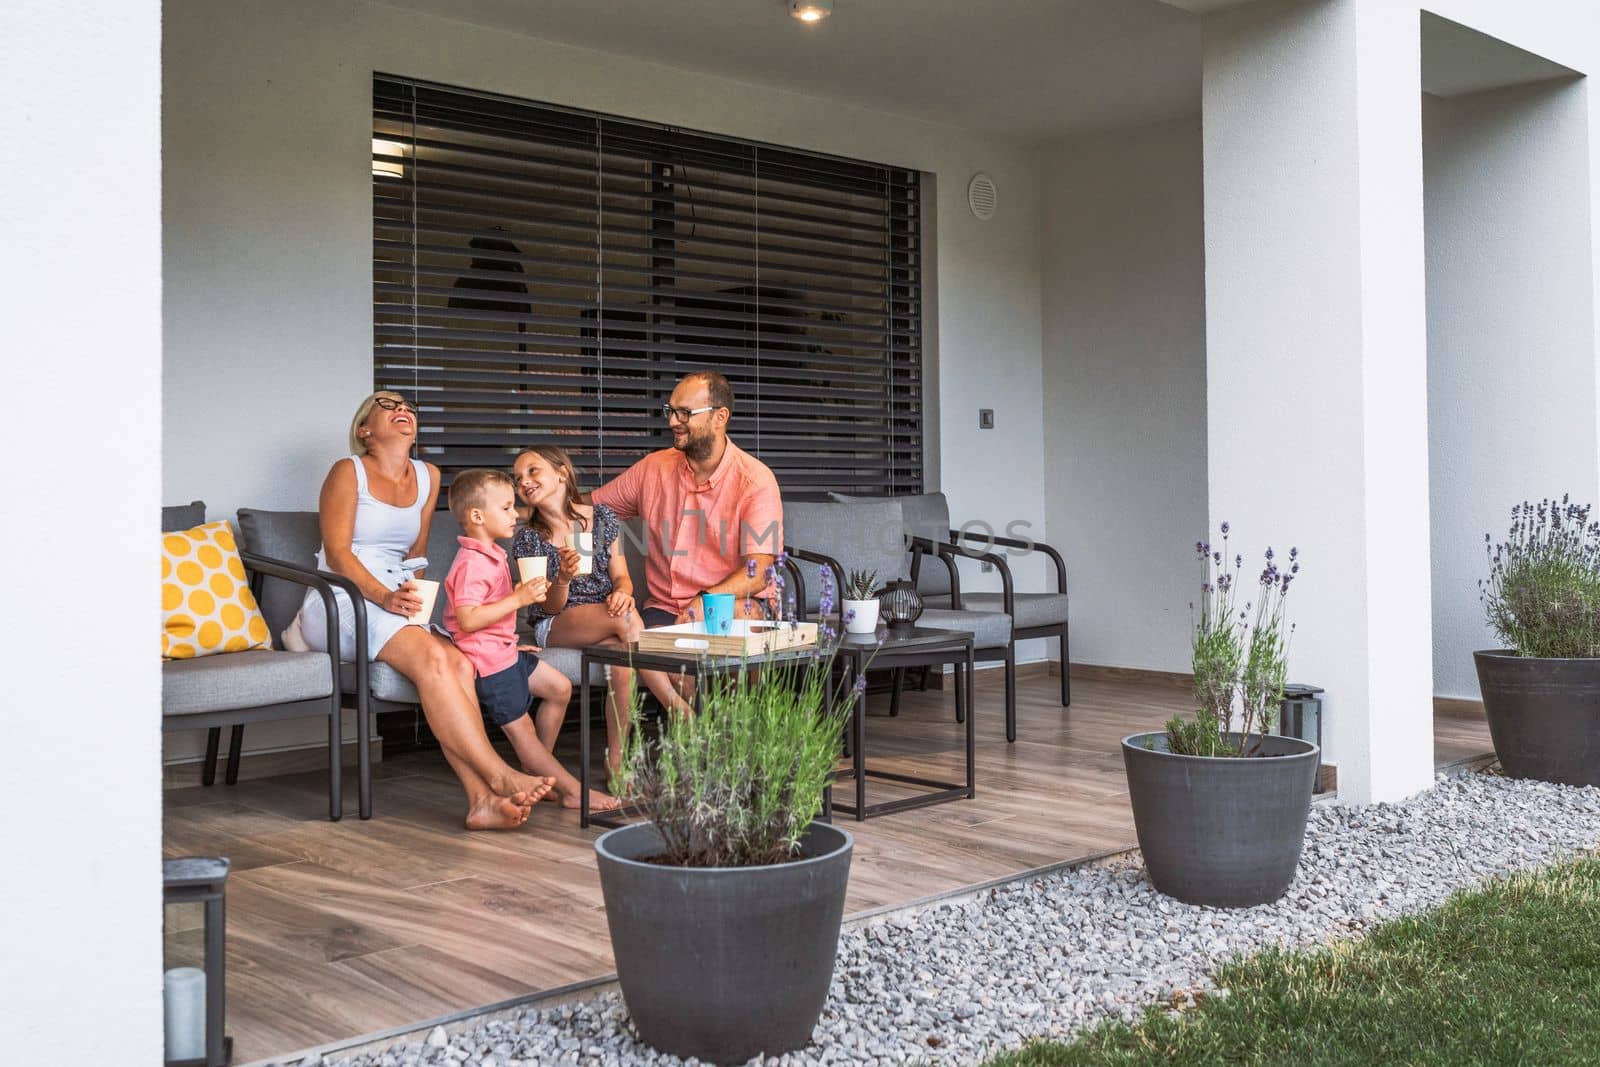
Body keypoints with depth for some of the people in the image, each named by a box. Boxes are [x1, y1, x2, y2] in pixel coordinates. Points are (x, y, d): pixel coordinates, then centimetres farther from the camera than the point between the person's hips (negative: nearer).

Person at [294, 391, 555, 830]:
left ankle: (481, 800, -37)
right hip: (339, 603, -5)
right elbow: (336, 552, -8)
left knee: (459, 663, -26)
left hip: (396, 602, 5)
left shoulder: (427, 477, 17)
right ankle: (500, 777, -34)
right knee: (431, 657, -32)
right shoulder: (348, 472, 0)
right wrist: (384, 597, -24)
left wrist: (411, 594, 3)